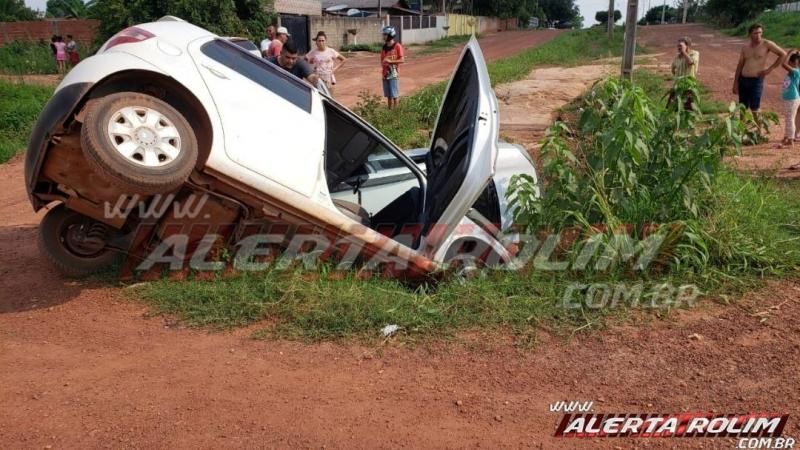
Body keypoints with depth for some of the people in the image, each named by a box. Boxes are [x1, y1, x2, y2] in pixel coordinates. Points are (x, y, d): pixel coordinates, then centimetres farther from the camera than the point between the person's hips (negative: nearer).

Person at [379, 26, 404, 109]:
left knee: (394, 96, -1)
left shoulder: (397, 46, -7)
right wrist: (383, 64, -5)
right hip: (385, 74, 5)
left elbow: (402, 60, -12)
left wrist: (390, 61, -21)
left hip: (393, 74, -5)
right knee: (388, 96, 9)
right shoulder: (384, 47, 11)